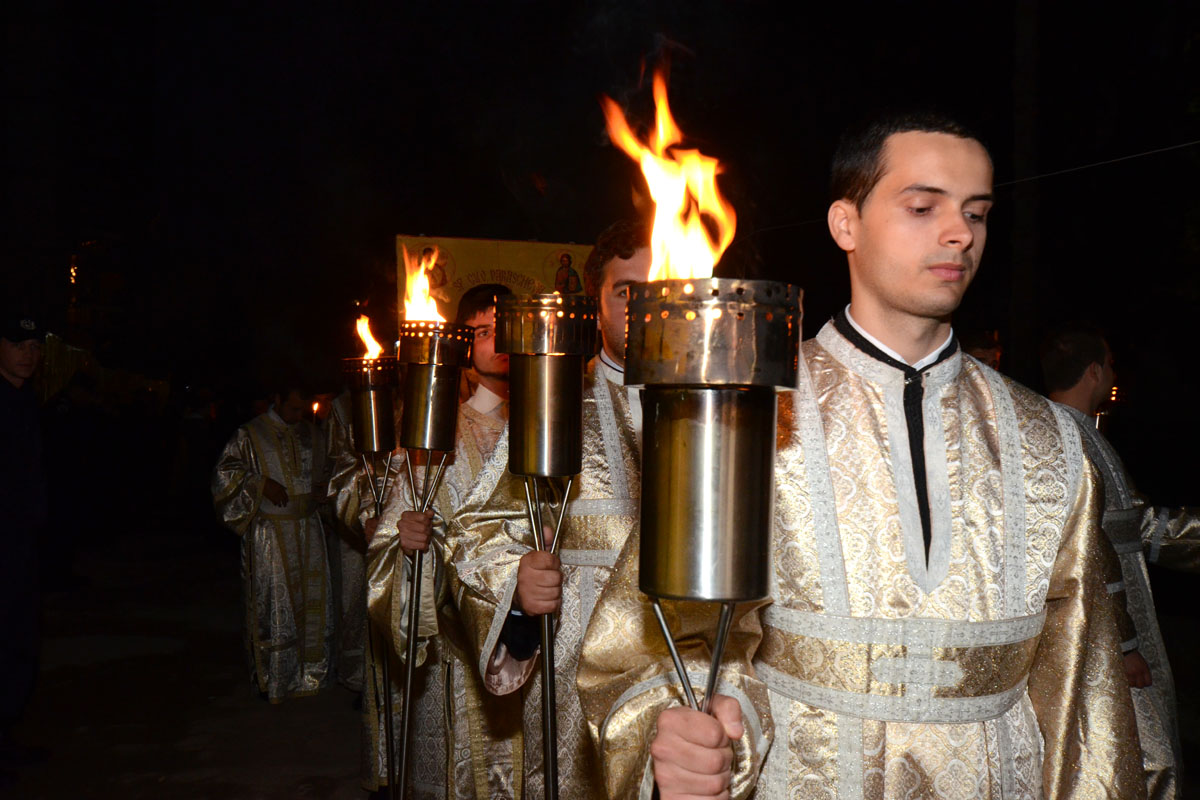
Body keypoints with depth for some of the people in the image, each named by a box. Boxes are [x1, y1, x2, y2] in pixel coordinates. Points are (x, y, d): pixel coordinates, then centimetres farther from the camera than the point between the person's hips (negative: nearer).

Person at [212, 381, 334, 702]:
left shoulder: (309, 432, 10)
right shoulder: (251, 434, -5)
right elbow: (225, 471, -7)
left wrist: (320, 491, 4)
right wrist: (262, 483, -17)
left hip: (308, 528, 5)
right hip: (270, 533, -5)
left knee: (311, 600, 8)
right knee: (273, 603, -2)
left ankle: (309, 671, 22)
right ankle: (273, 679, 10)